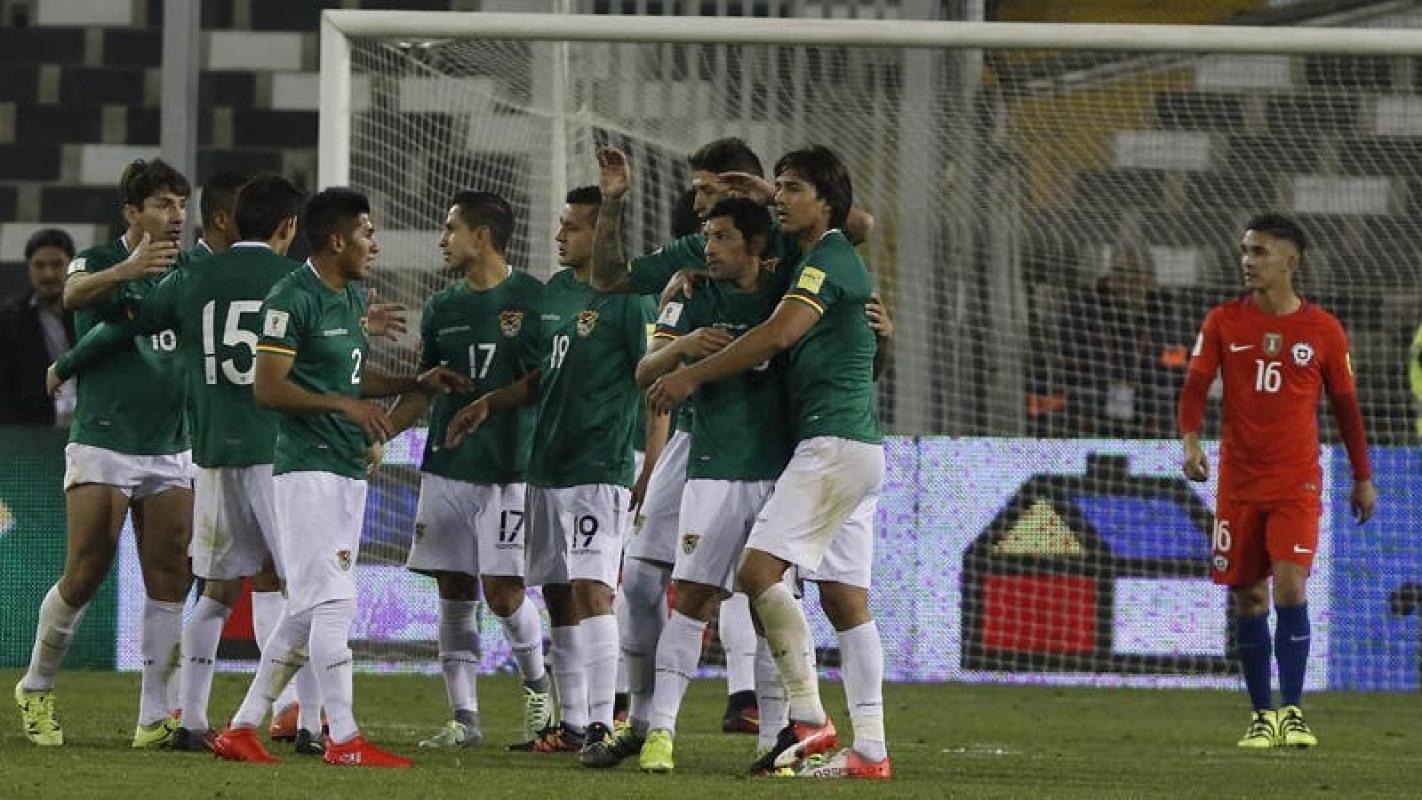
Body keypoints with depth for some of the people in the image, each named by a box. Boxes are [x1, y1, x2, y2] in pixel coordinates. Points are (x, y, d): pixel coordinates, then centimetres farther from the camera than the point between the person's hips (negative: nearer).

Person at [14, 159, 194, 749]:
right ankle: (36, 689, 15)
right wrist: (128, 268, -48)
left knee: (169, 583, -1)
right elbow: (74, 295, -28)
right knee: (84, 577, -5)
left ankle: (155, 718, 2)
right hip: (102, 445, -5)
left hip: (170, 451, 5)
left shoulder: (189, 273, 10)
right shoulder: (99, 262, -5)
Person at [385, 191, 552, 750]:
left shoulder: (531, 299, -5)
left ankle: (537, 684, 17)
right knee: (455, 593, 4)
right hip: (446, 468, 5)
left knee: (503, 590, -9)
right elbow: (422, 389, 19)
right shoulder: (443, 307, 12)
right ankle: (463, 718, 7)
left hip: (508, 468, -5)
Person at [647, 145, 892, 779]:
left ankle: (809, 720, -18)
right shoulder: (837, 258, 21)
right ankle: (870, 749, 3)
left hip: (835, 441, -10)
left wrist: (693, 375, -14)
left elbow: (779, 334, -19)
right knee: (844, 597, 6)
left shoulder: (829, 257, -9)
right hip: (855, 447, 10)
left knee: (760, 567, -17)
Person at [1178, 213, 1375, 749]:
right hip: (1238, 480, 2)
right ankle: (1262, 715, 17)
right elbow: (1195, 387, -3)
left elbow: (1345, 404, 9)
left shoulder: (1322, 330, 1)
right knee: (1248, 599, 5)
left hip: (1297, 483, -2)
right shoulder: (1223, 322, 3)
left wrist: (1363, 477, 10)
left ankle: (1292, 712, -11)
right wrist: (1189, 440, -22)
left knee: (1290, 586, -17)